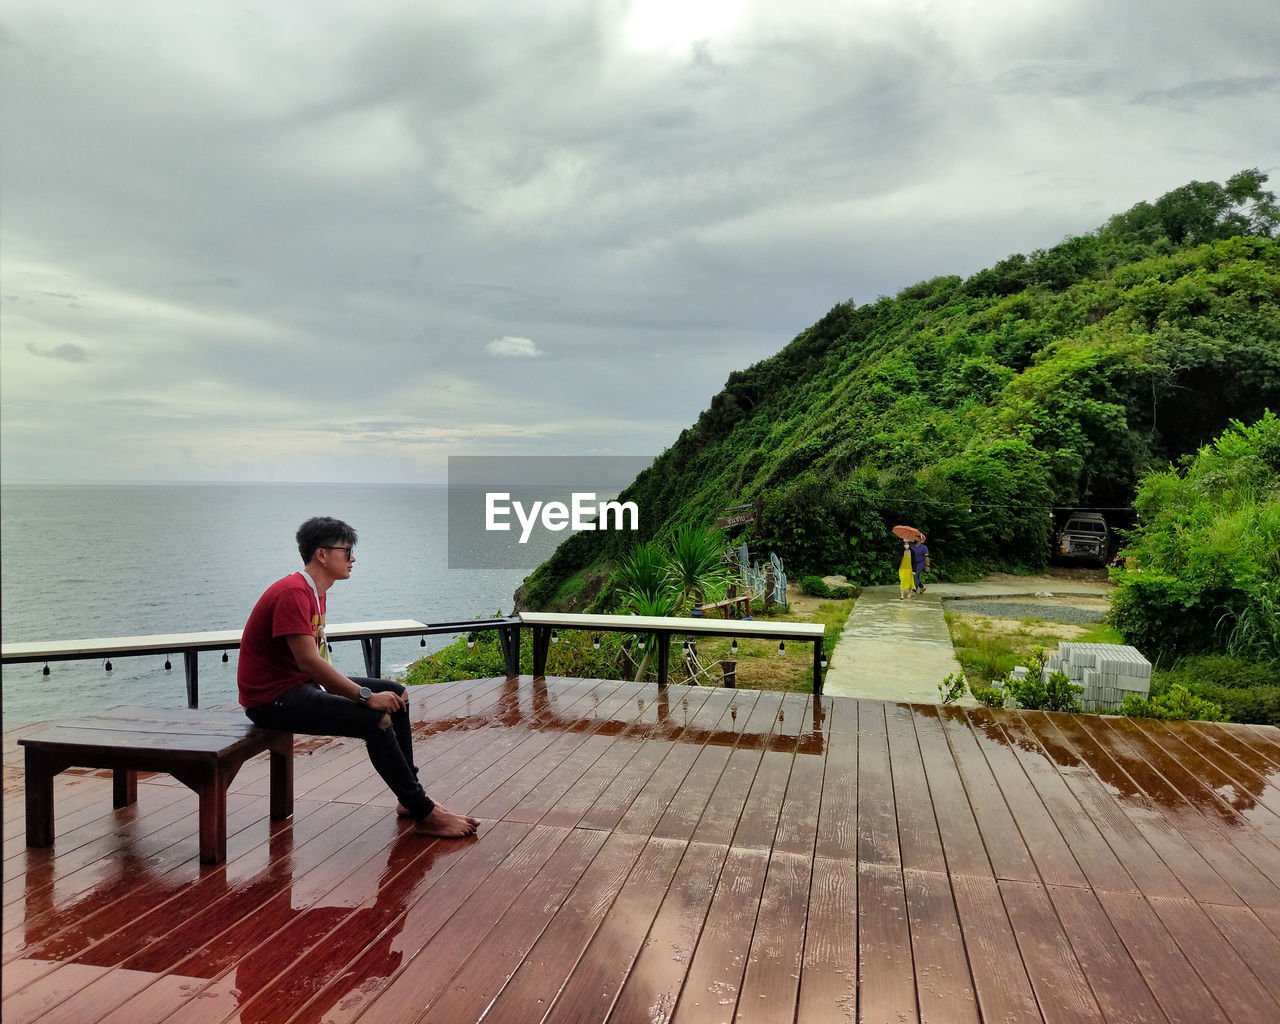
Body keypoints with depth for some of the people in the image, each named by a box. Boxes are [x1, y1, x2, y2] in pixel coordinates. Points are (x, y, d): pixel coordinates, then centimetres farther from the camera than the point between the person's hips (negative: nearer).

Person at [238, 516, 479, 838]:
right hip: (272, 698, -11)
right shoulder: (293, 592, -21)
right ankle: (424, 815, -14)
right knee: (375, 719, -25)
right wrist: (366, 696, -26)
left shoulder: (315, 592, 13)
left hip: (303, 684, 11)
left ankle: (411, 796, 12)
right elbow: (308, 660, -29)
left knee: (395, 694, 6)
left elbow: (316, 659, 9)